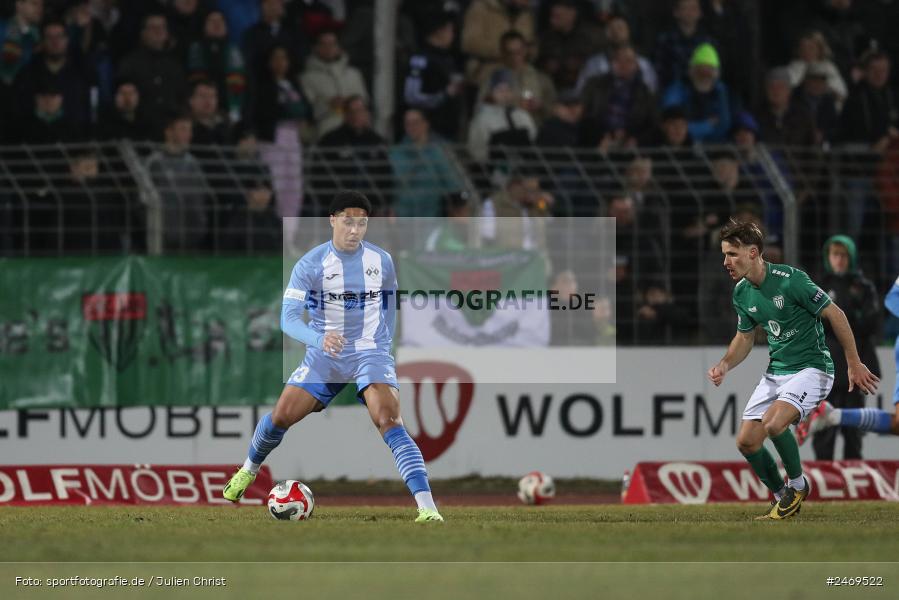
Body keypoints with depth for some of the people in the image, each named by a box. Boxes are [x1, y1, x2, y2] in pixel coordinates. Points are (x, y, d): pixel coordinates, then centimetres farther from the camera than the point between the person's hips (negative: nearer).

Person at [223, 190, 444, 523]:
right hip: (324, 355, 1)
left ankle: (427, 507, -29)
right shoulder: (310, 265, -12)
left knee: (390, 422, -21)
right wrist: (319, 338, -39)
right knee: (282, 415, -2)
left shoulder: (382, 262, -4)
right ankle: (248, 471, 32)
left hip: (371, 354, -1)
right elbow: (288, 318, -21)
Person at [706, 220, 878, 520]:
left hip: (811, 368, -7)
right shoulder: (741, 293, 3)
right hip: (775, 372, 8)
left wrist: (854, 364, -9)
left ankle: (797, 484, -5)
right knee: (746, 441, -3)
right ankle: (782, 497, 20)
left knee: (773, 422, -30)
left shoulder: (790, 280, -20)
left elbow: (835, 315, -12)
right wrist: (724, 365, -1)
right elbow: (745, 337, 19)